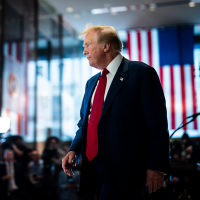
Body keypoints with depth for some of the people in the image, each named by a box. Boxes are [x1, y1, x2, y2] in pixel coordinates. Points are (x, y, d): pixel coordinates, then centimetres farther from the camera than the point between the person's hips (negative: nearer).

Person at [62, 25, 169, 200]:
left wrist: (156, 167, -14)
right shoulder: (91, 82, 18)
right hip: (91, 168, 7)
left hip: (123, 171, -7)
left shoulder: (141, 73, -5)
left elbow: (157, 124, -9)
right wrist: (74, 150, 5)